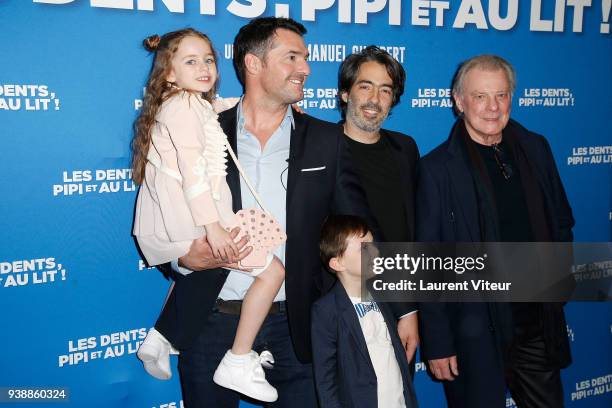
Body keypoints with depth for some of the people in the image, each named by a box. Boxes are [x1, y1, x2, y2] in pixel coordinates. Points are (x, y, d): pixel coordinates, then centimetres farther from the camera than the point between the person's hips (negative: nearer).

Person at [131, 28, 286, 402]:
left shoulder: (195, 105, 18)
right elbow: (192, 170, -21)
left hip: (168, 225, 10)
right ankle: (238, 364, -5)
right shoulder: (185, 105, -11)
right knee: (273, 270, -7)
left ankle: (159, 340, 38)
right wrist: (212, 227, -26)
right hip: (193, 220, -10)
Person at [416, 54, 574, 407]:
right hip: (475, 335, -4)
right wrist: (437, 343, -10)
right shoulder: (437, 169, -12)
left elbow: (561, 222, 16)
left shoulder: (536, 148, 4)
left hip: (539, 326, 5)